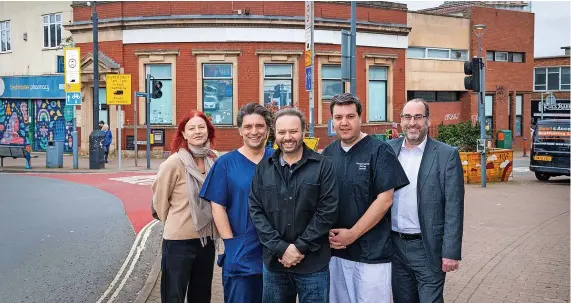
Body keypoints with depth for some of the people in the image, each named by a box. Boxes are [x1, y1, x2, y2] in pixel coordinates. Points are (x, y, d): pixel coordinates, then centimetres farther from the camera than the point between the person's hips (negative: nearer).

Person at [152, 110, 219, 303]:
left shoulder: (214, 161, -1)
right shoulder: (174, 162, -15)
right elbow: (159, 198, -4)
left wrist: (211, 226, 11)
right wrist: (174, 223, 6)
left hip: (207, 238, 5)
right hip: (179, 240, -5)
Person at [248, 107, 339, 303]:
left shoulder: (322, 166, -3)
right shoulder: (263, 168, 5)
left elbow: (328, 211, -8)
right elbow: (256, 211, 0)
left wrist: (300, 247, -13)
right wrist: (281, 248, -10)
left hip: (313, 263, -2)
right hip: (274, 262, 3)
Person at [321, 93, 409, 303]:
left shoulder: (379, 151, -8)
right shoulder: (328, 153, 6)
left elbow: (384, 200, -13)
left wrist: (352, 234, -15)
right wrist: (326, 231, -4)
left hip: (371, 252, -5)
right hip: (335, 249, 5)